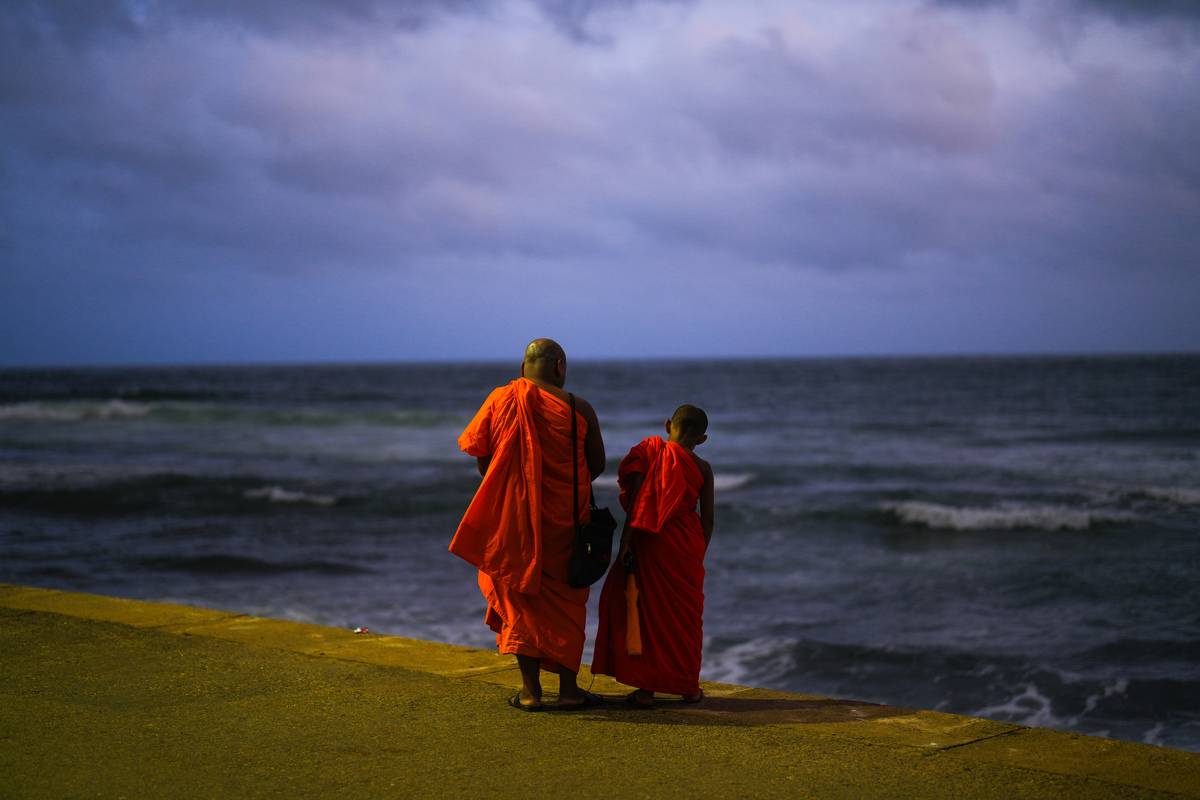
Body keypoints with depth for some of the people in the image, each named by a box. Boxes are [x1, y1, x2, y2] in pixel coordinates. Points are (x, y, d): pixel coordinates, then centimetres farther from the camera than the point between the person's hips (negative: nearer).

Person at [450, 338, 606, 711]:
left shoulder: (500, 399, -3)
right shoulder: (577, 408, -5)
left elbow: (480, 455, 1)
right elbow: (597, 464, 3)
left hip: (513, 516, 1)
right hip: (564, 518, 0)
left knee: (521, 597, 10)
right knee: (566, 600, 12)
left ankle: (530, 690, 8)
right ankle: (568, 688, 14)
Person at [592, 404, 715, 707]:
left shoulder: (650, 453, -2)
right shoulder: (702, 468, 2)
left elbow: (634, 503, -11)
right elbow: (707, 518, 5)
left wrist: (626, 541, -12)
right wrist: (699, 554, 17)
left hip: (649, 542, -1)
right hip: (686, 546, 1)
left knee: (645, 610, 6)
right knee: (685, 614, 11)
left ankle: (646, 687, 4)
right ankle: (688, 686, 17)